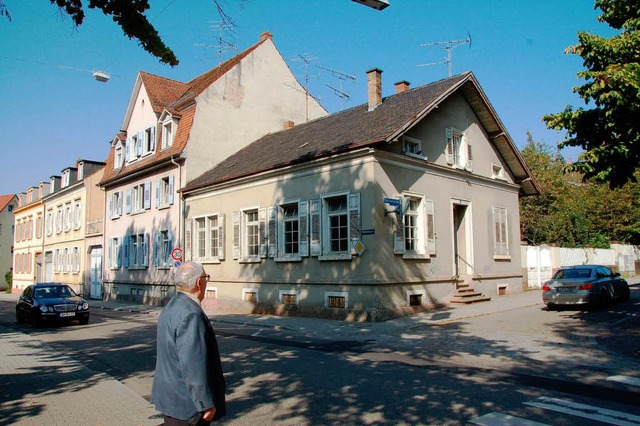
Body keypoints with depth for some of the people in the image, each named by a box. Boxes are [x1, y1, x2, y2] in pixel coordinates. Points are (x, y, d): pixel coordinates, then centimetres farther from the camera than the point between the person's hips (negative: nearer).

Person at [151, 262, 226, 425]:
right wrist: (206, 404, -19)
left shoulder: (171, 307, 8)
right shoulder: (191, 314, -25)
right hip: (187, 405, -10)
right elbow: (193, 365, -27)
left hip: (171, 397, 10)